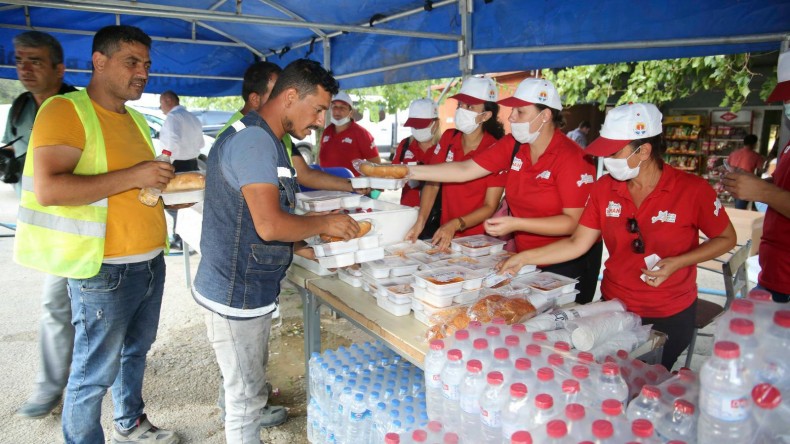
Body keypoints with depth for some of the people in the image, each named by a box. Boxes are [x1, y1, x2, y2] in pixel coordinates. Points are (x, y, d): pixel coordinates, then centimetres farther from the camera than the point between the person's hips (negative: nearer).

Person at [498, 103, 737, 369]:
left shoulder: (692, 190, -17)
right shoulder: (604, 189, -8)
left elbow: (726, 239, -4)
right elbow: (577, 244, -5)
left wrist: (676, 263, -20)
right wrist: (524, 258, -11)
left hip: (670, 317, -3)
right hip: (614, 307, 3)